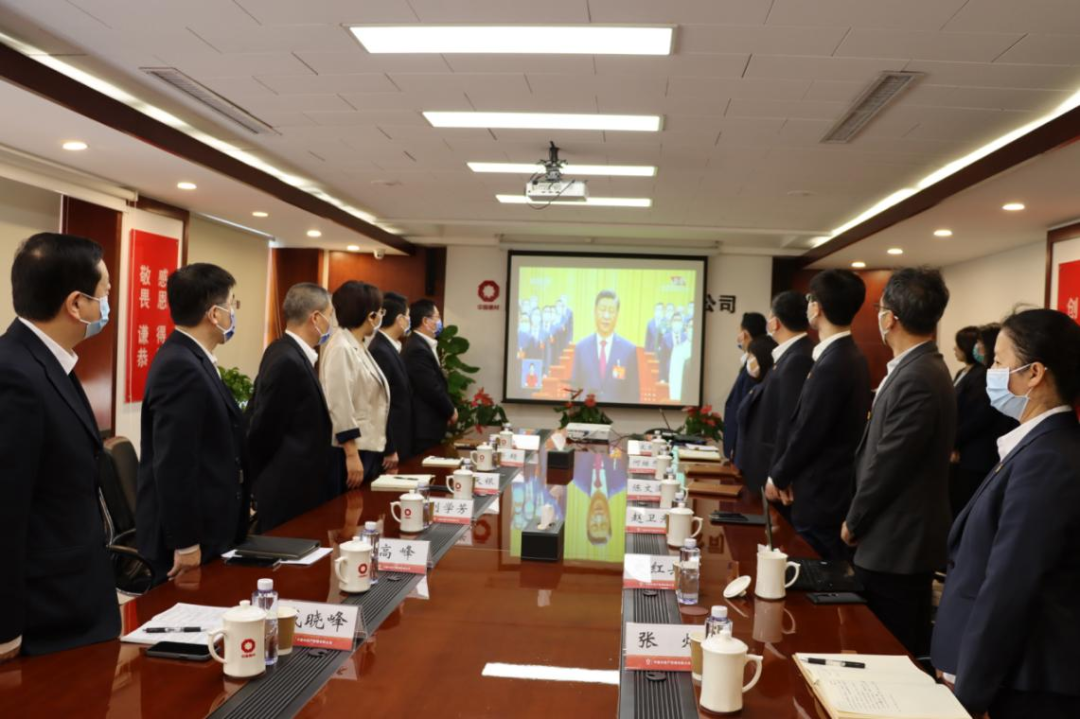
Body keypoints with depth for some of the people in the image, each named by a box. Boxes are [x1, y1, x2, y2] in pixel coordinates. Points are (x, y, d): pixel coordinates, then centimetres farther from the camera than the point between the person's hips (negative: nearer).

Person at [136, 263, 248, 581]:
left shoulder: (189, 360, 9)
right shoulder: (181, 367, -22)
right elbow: (173, 465, -25)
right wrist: (185, 544, -21)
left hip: (206, 530, 9)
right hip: (191, 538, -9)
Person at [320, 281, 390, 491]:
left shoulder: (360, 347, 13)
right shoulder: (341, 349, -16)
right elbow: (339, 405, -20)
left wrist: (386, 448, 17)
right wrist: (351, 454, -22)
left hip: (369, 449, 9)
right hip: (351, 450, -9)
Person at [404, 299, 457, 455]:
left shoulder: (424, 345, 14)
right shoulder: (417, 350, -19)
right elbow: (432, 389, -21)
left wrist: (448, 409, 6)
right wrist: (451, 411, -6)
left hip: (429, 425, 10)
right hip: (424, 428, -10)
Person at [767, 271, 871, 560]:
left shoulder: (832, 365, -23)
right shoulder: (850, 357, 8)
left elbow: (808, 432, -19)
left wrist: (778, 476, -4)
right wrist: (787, 473, 9)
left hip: (821, 495, -9)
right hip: (834, 489, 9)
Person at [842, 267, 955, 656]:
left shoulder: (916, 379, -23)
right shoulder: (923, 369, 9)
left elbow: (887, 464, -20)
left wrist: (854, 523, -7)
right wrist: (860, 518, 15)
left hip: (897, 546, -9)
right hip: (901, 541, 9)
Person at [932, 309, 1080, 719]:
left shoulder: (1047, 460, -23)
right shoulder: (1044, 447, 7)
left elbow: (1008, 590, -23)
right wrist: (965, 673, 14)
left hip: (1027, 686, -8)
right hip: (1010, 672, 8)